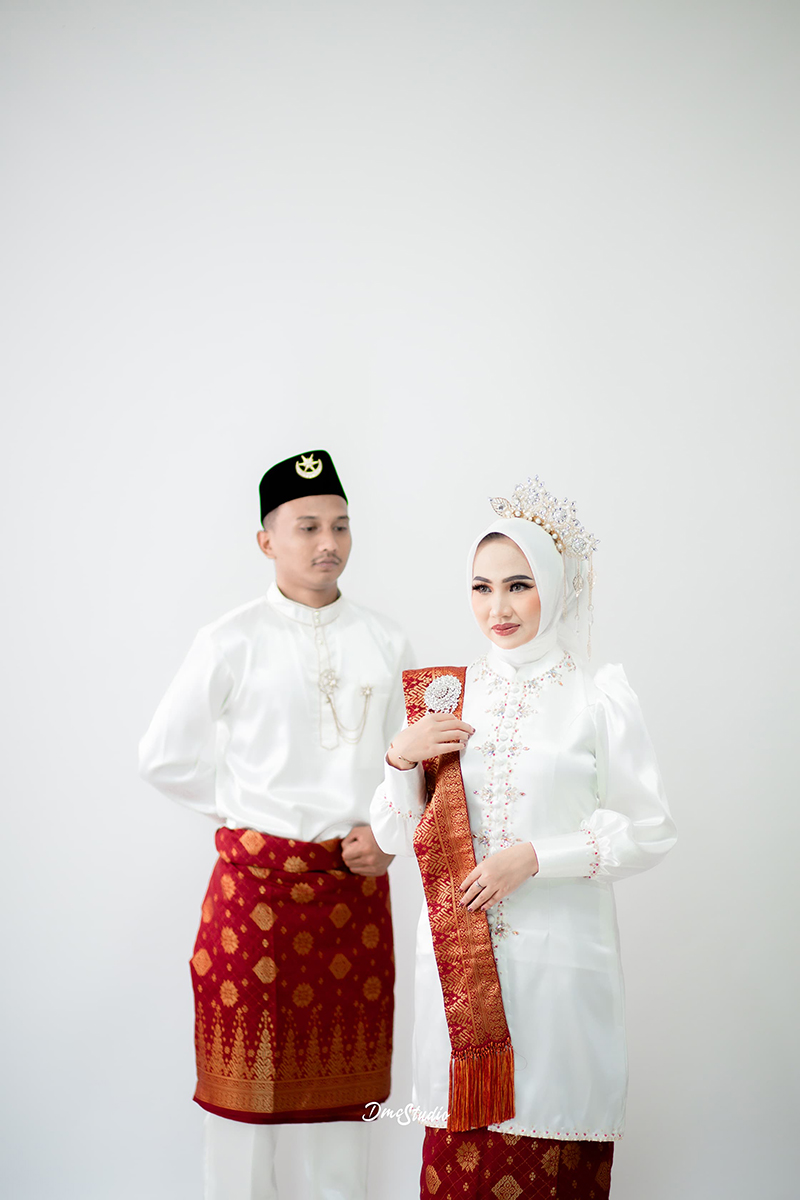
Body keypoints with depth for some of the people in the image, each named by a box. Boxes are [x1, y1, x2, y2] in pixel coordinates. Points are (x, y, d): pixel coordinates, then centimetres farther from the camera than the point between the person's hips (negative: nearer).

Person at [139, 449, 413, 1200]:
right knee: (249, 1071, 4)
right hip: (259, 879, -3)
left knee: (347, 1072, 11)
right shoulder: (232, 642, -3)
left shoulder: (383, 640, 8)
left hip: (357, 881, 3)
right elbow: (165, 756, 1)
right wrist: (251, 807, 0)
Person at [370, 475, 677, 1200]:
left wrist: (535, 857, -13)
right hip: (459, 957, 3)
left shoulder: (599, 698, -2)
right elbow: (396, 838, 11)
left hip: (558, 955, -3)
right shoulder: (446, 695, 8)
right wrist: (402, 757, -6)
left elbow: (649, 831, -4)